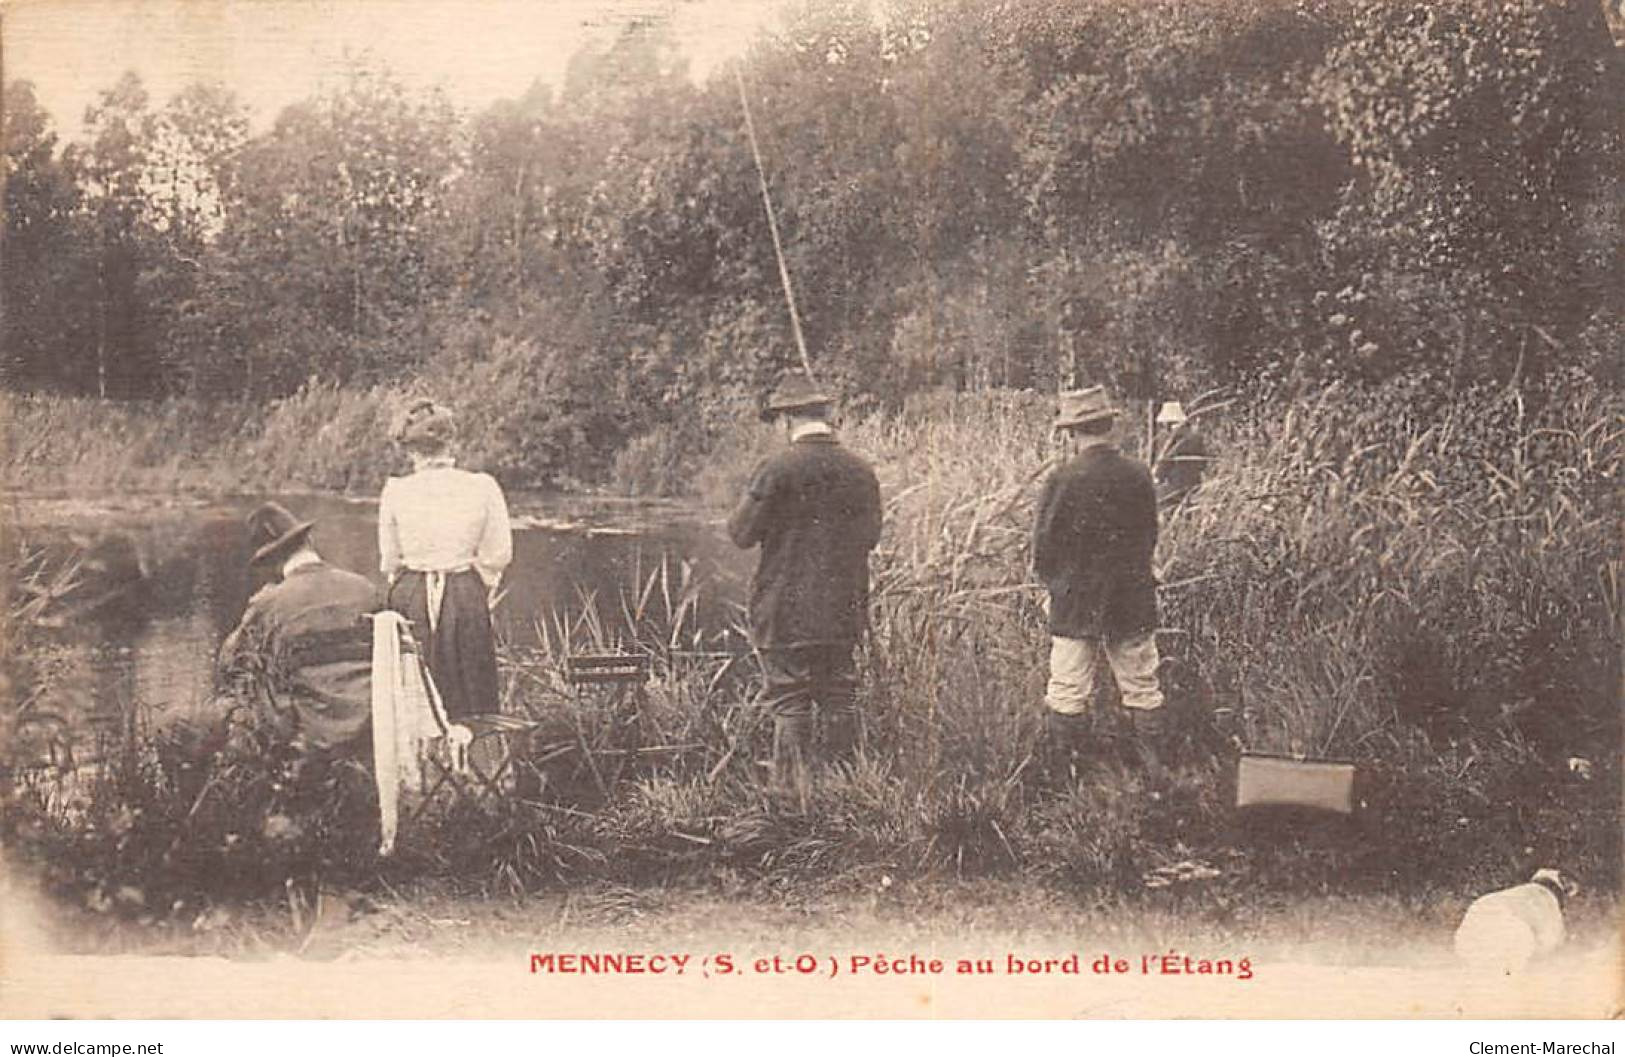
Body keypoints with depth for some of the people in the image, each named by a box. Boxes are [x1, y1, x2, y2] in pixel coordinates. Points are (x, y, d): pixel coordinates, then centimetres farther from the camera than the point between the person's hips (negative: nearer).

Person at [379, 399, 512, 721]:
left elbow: (389, 561, 4)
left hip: (409, 600, 1)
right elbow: (499, 555, -2)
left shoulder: (395, 491, -5)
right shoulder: (483, 487, -7)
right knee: (471, 694, 8)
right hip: (466, 600, -1)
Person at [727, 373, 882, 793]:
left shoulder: (777, 470, -13)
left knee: (789, 706, 1)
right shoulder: (861, 471, 3)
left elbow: (742, 533, -9)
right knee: (839, 700, 12)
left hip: (786, 614, -5)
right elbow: (870, 536, 12)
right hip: (844, 614, 5)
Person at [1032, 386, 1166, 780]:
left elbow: (1044, 544, -8)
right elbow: (1150, 537, 8)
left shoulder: (1064, 478, -13)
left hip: (1075, 604, -3)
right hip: (1133, 601, 3)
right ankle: (1154, 768, 19)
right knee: (1142, 686, 13)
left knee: (1067, 692, 4)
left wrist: (1052, 583, 10)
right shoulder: (1139, 476, -2)